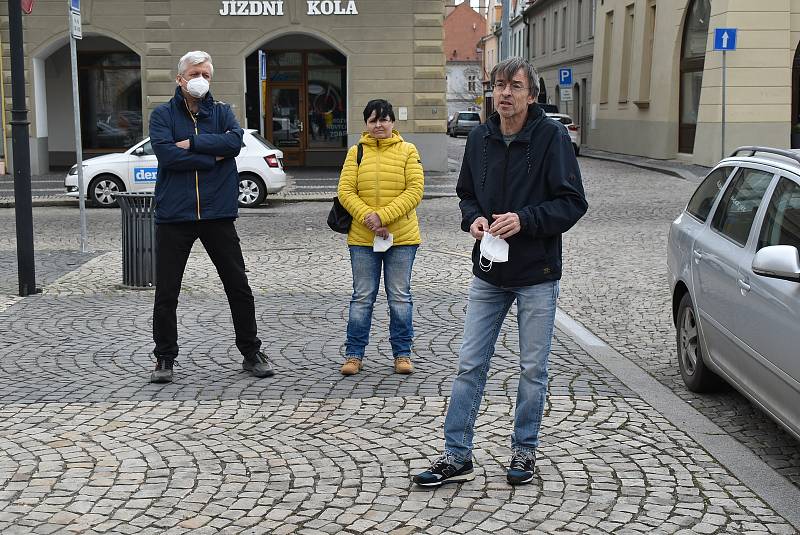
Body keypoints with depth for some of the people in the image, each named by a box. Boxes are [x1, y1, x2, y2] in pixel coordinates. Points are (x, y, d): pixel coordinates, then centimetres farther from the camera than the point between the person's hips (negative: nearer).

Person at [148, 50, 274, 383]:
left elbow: (235, 141, -12)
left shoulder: (222, 112, 9)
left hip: (217, 215, 1)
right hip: (174, 216, -1)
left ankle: (251, 353, 19)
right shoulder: (163, 115, 3)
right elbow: (166, 154, -14)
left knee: (239, 287, 6)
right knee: (166, 293, 5)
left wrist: (193, 143, -14)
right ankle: (164, 358, 19)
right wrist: (212, 158, -11)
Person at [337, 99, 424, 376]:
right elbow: (346, 192, -2)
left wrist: (383, 216, -17)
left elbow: (415, 190, -8)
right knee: (362, 297, 6)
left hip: (401, 238, -1)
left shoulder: (407, 151, 1)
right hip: (362, 238, 1)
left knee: (400, 296, 7)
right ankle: (354, 354, 14)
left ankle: (402, 353, 17)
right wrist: (368, 217, -17)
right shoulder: (356, 152, 5)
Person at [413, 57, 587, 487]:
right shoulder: (479, 138, 4)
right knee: (470, 364, 5)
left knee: (533, 369, 9)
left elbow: (572, 202, -11)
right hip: (489, 274, 4)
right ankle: (457, 456, 13)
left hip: (537, 275, -4)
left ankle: (524, 451, 25)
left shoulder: (551, 136, -10)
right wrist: (472, 218, -5)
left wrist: (524, 219, -23)